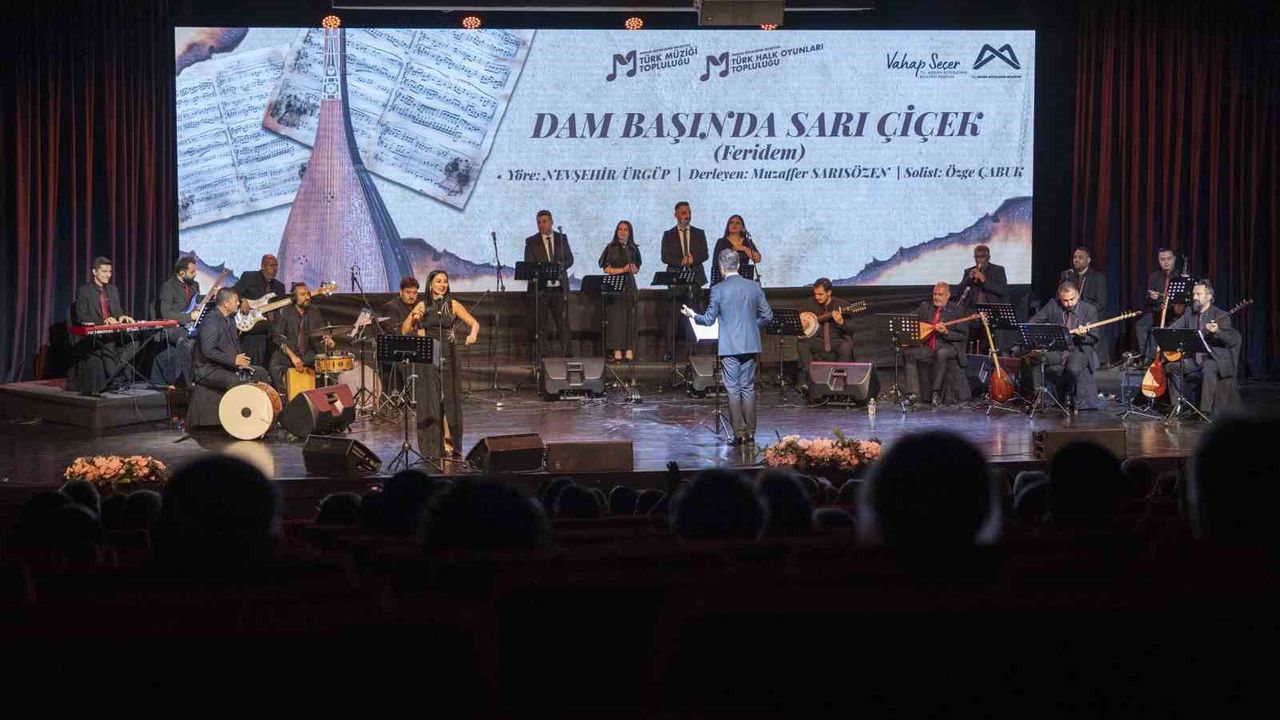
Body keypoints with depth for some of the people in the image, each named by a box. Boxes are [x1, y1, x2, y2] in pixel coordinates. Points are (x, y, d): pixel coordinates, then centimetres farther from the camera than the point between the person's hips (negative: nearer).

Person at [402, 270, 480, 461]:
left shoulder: (453, 305, 5)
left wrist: (473, 335, -22)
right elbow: (405, 331, 4)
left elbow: (474, 323, -1)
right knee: (429, 401, 0)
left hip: (448, 357, 0)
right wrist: (413, 317, -15)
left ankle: (449, 443, 5)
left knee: (449, 400, -1)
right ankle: (433, 447, 4)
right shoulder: (423, 306, 6)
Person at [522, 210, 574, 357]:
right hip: (540, 288, -1)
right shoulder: (531, 242, 5)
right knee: (540, 324, -1)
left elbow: (569, 259, 8)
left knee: (563, 322, 1)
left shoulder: (562, 238, 11)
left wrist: (559, 266, -13)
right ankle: (541, 355, 2)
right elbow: (528, 265, -1)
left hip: (559, 288, 1)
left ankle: (566, 353, 4)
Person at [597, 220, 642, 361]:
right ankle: (617, 350, -7)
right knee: (616, 317, -7)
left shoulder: (633, 249, 11)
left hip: (630, 286, 4)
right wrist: (622, 270, -16)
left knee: (630, 318, 0)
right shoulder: (611, 248, 0)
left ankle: (629, 350, 2)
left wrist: (634, 269, -7)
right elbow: (606, 269, -5)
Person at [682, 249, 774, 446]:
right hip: (750, 345, 3)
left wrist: (692, 315, 14)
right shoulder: (754, 287, 2)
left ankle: (740, 434, 0)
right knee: (748, 389, 10)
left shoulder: (718, 290, -9)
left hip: (729, 347, -3)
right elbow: (767, 316, 4)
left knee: (733, 390, 2)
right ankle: (750, 433, 9)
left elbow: (709, 319, -5)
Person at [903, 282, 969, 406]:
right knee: (908, 353, -22)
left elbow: (963, 336, -5)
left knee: (942, 353, -39)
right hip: (927, 345, 4)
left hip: (948, 346, -4)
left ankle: (937, 393, -32)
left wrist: (946, 332, -21)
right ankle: (913, 393, -22)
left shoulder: (957, 310, -1)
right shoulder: (925, 306, 10)